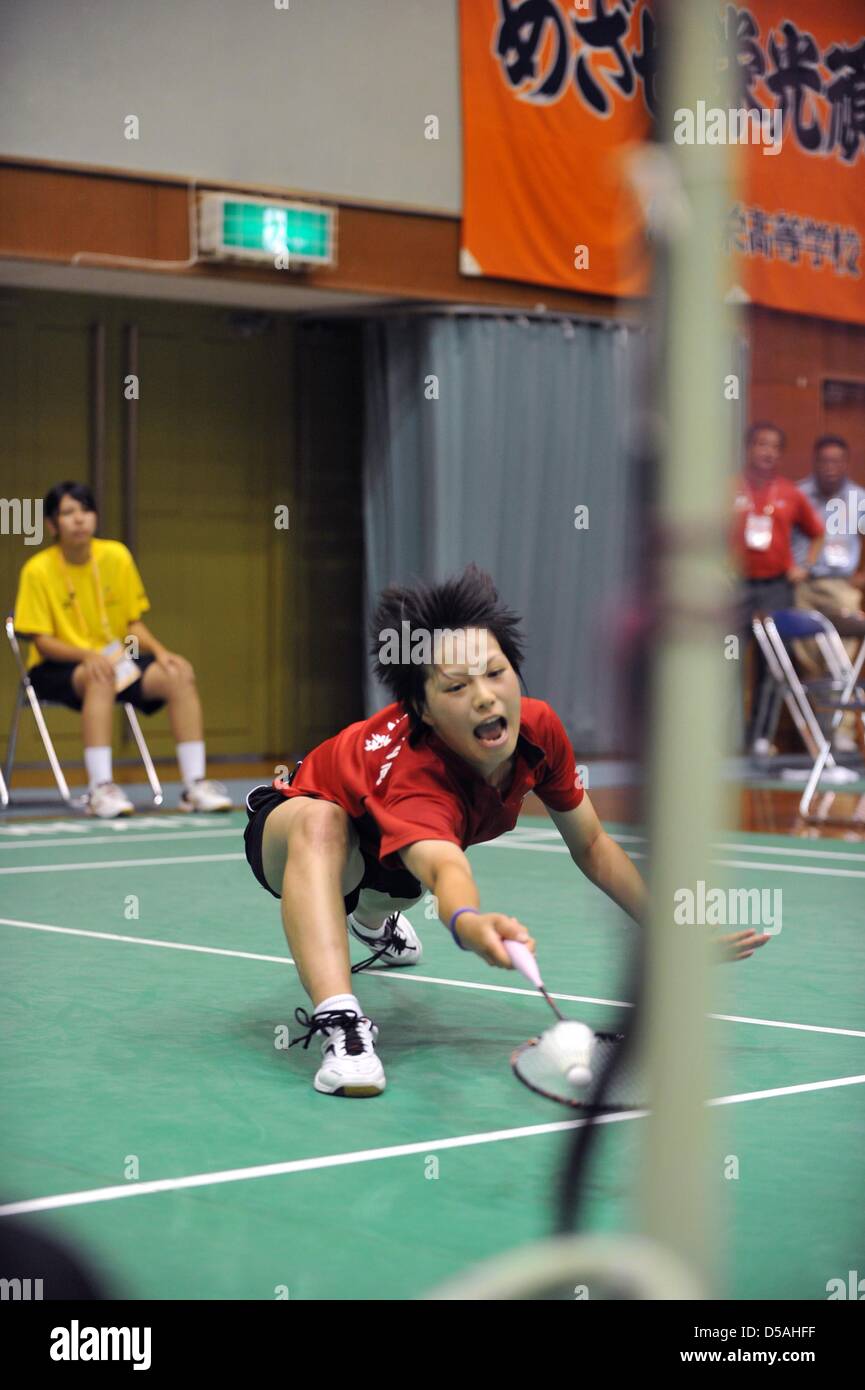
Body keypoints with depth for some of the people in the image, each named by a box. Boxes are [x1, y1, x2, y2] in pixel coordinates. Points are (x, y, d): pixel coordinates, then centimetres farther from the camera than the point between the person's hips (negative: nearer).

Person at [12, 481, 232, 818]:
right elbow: (43, 642, -13)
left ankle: (194, 784, -21)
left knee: (179, 675, -20)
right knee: (100, 679, -38)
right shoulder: (38, 571, -11)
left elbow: (133, 624, 6)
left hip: (114, 660, 5)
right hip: (55, 668, -4)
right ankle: (100, 790, -41)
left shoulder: (117, 556, 0)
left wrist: (160, 652, -13)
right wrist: (88, 656, -30)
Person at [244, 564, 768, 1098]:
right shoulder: (414, 775, -42)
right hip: (287, 826, -8)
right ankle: (341, 1024, -48)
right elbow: (447, 871, -64)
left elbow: (593, 847, -7)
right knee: (320, 821, -38)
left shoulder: (539, 728, -22)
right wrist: (469, 924, -86)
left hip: (393, 851, 8)